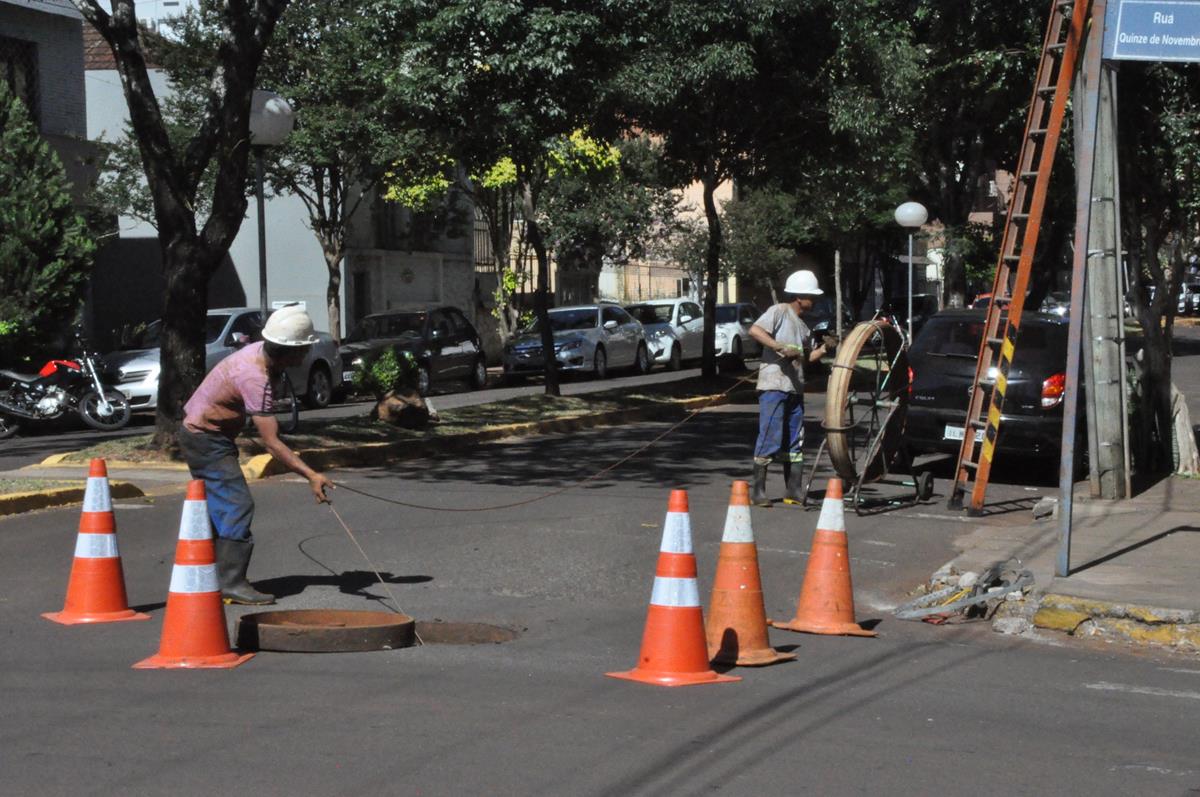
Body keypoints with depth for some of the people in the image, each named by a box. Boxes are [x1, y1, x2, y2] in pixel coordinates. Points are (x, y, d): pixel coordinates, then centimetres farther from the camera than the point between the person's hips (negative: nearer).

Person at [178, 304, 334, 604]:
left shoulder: (260, 352, -4)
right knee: (238, 505, -14)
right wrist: (311, 476, -38)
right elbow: (272, 443, -34)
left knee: (219, 507, 15)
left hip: (200, 431, 10)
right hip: (206, 439, -10)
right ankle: (231, 582, -15)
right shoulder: (255, 378, -31)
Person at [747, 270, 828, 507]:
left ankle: (794, 491, 15)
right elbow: (755, 330, -19)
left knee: (794, 442, 10)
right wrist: (780, 347, -25)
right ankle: (758, 491, -4)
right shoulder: (779, 312, -5)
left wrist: (823, 349, 8)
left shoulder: (802, 326, 21)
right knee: (770, 438, -9)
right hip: (774, 386, -9)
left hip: (795, 388, 9)